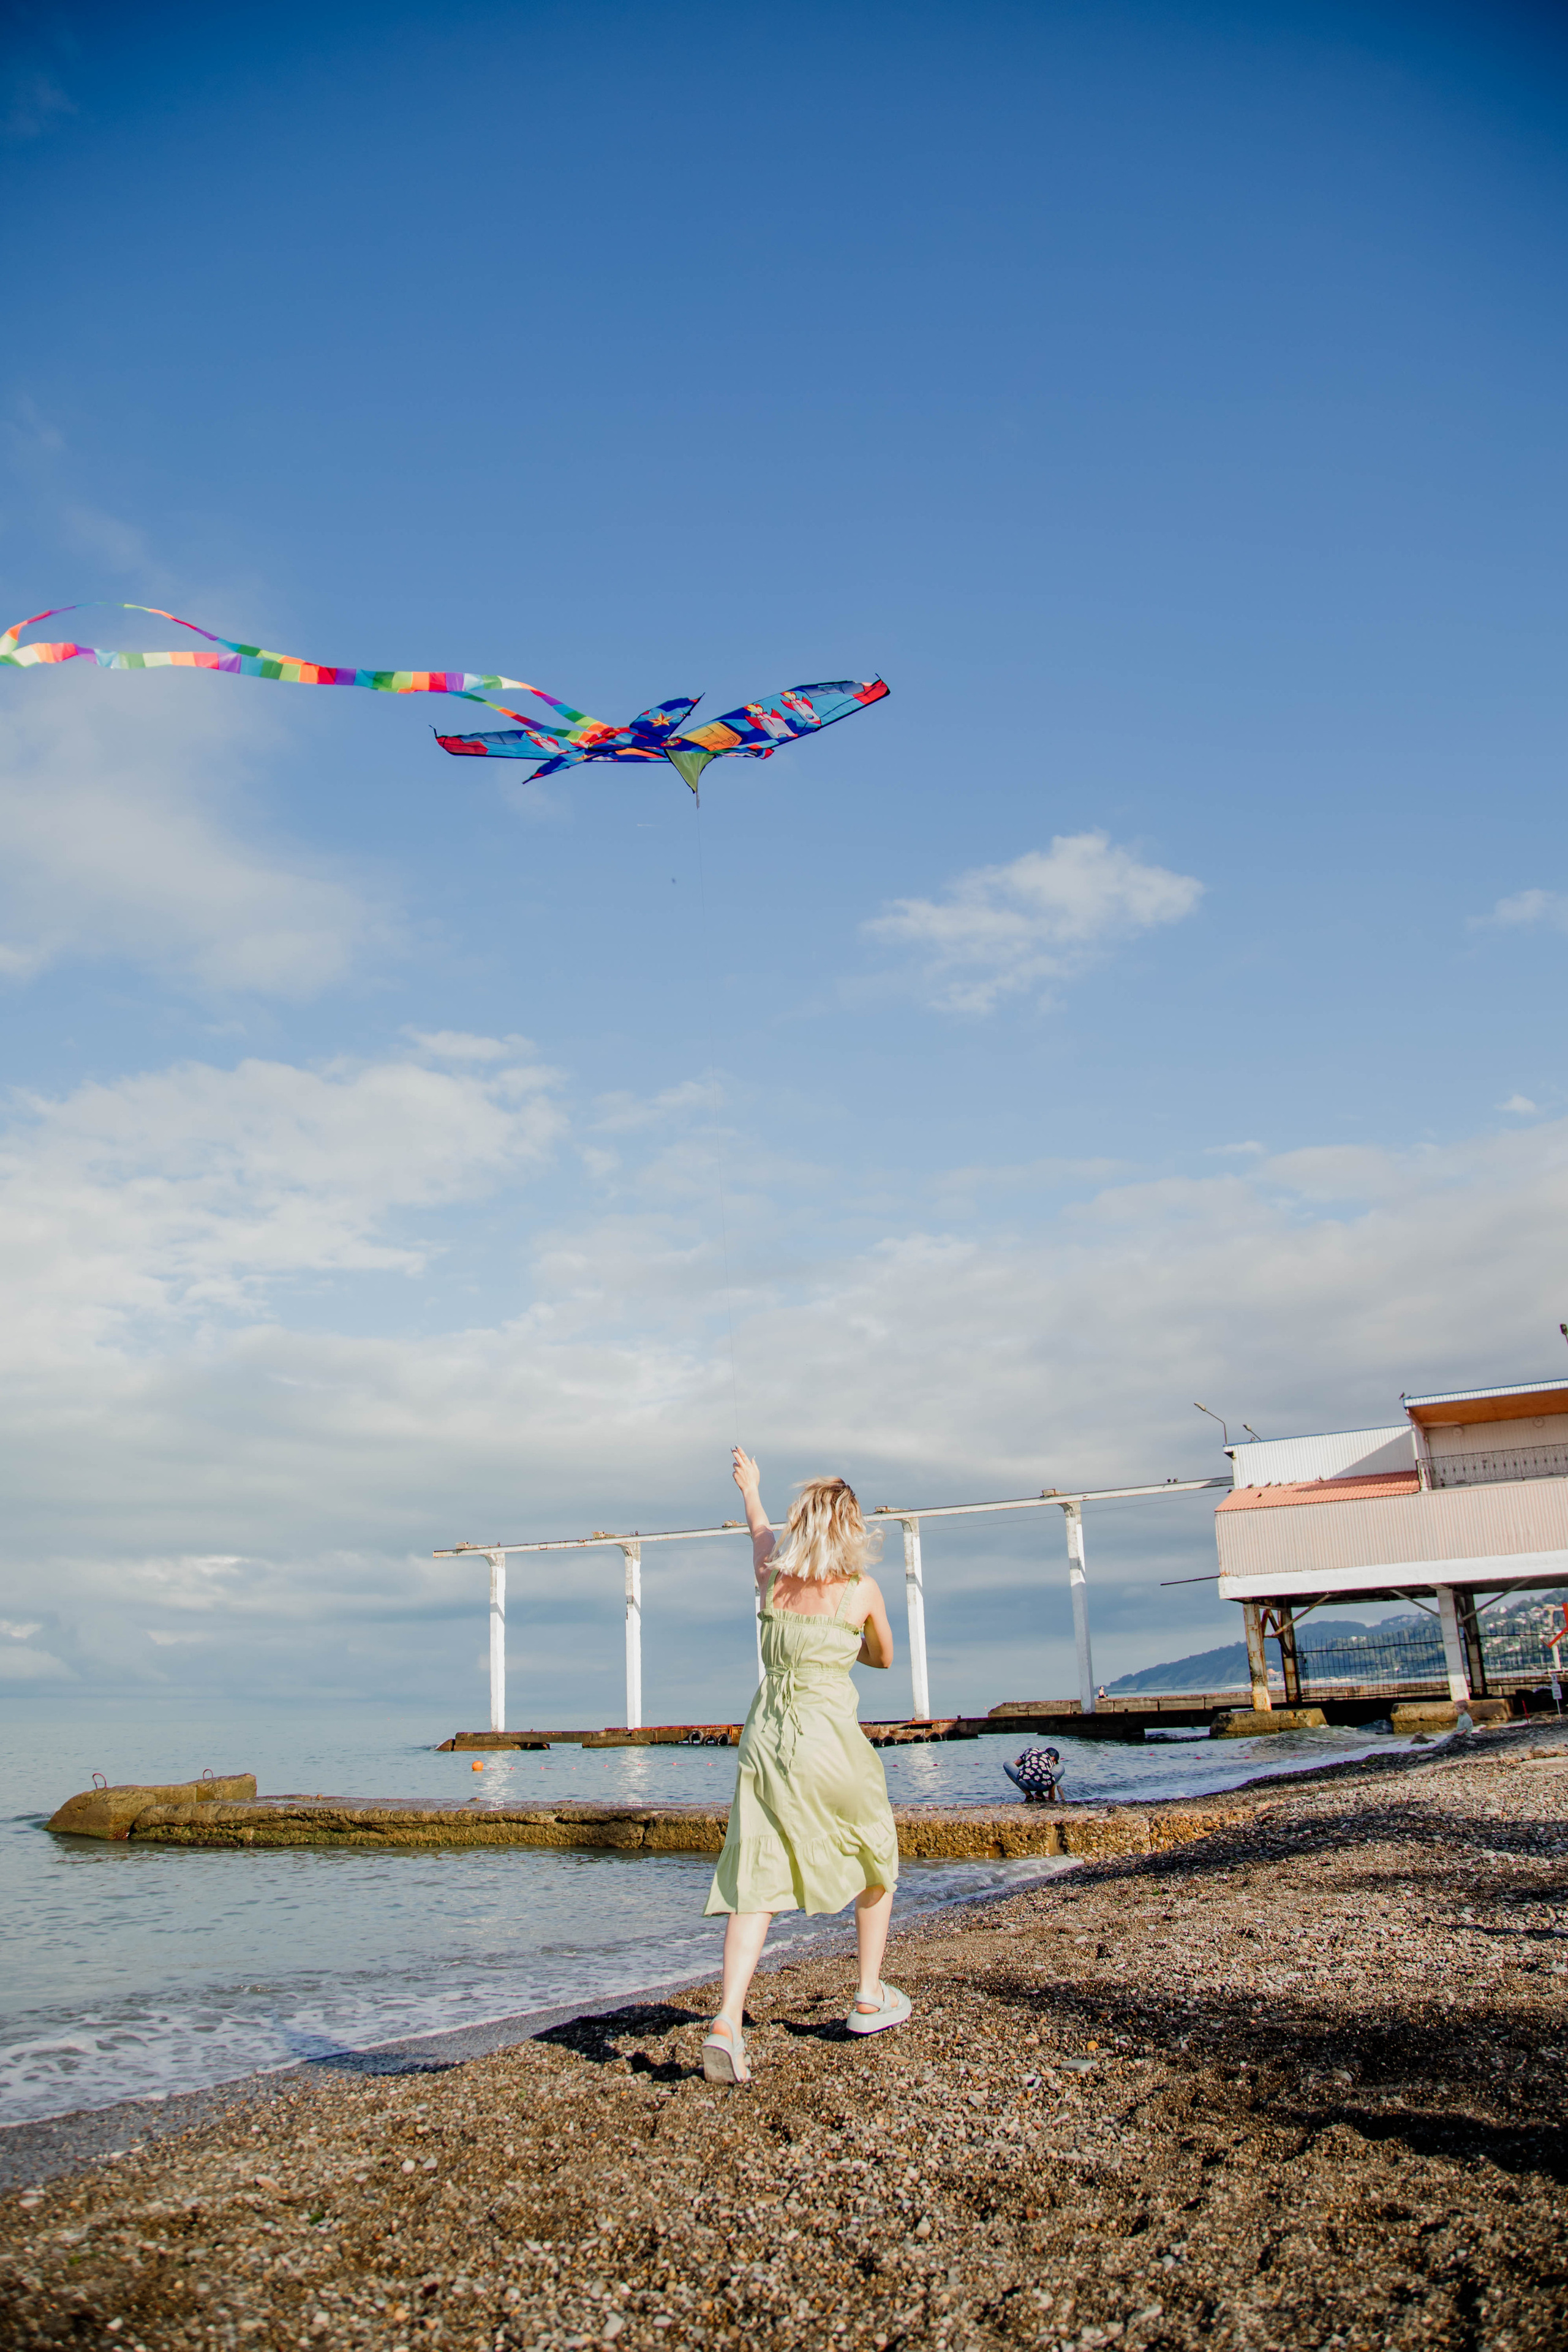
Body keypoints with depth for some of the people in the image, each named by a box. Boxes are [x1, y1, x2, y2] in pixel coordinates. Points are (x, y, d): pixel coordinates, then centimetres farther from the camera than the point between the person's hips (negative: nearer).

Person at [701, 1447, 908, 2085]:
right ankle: (870, 1999, 30)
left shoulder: (772, 1578, 3)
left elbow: (760, 1530, 27)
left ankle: (727, 2021, -13)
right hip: (830, 1744, -3)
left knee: (753, 1884, 1)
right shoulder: (862, 1590, -5)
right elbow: (884, 1657, 13)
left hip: (766, 1739, 3)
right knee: (875, 1865, 21)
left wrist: (751, 1490, 47)